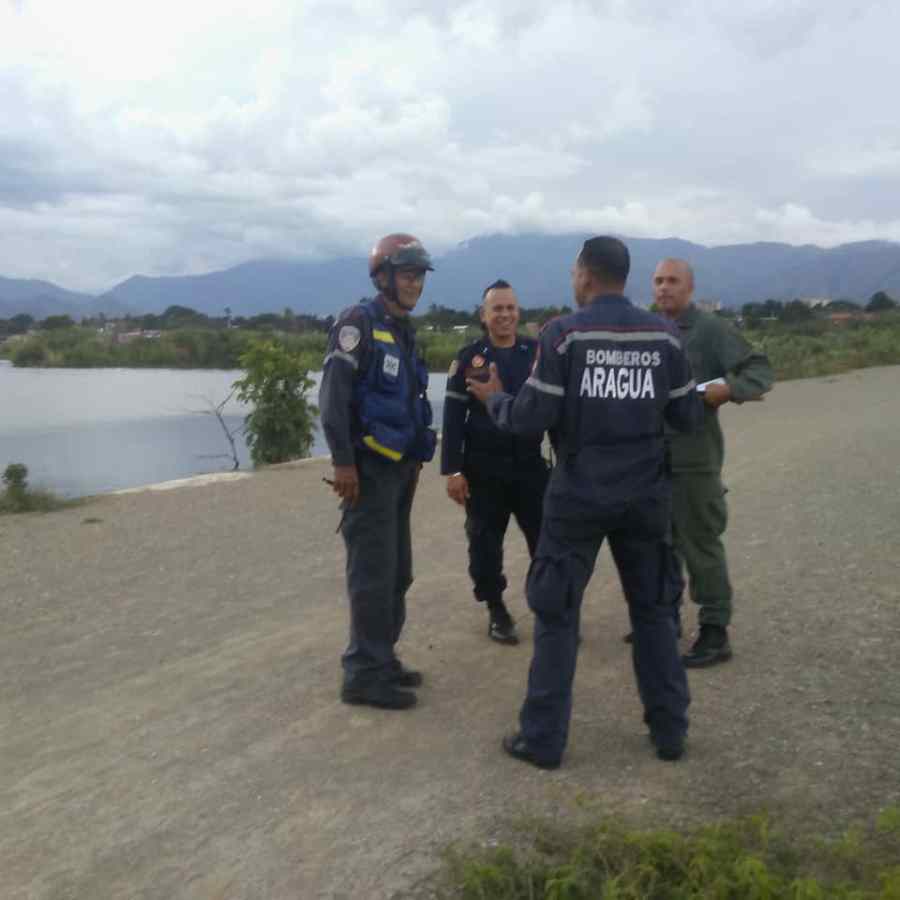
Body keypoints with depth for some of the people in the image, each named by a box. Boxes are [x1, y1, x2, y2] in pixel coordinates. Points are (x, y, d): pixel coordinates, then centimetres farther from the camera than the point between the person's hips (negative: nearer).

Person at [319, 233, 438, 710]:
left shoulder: (403, 331, 16)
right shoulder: (358, 323, -11)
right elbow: (332, 396, -18)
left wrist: (415, 458, 19)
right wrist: (343, 461, -22)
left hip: (398, 468, 9)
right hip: (369, 468, -9)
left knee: (397, 571, 13)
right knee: (373, 573, -5)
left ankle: (382, 660, 25)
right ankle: (364, 675, 4)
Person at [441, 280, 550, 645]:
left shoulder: (537, 352, 4)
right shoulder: (468, 358, -1)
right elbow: (453, 418, -3)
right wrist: (452, 470, -8)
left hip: (530, 464, 1)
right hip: (484, 469, -1)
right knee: (486, 543, 6)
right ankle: (497, 612, 22)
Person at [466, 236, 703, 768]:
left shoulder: (564, 334, -10)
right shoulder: (663, 335, 1)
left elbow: (532, 419, -13)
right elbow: (689, 418, 5)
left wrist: (494, 399, 7)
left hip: (579, 495, -3)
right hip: (645, 494, 4)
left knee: (557, 612, 7)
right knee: (653, 608, 17)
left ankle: (543, 739, 12)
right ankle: (670, 730, 22)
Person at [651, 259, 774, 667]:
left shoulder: (711, 329, -8)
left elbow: (760, 372, -13)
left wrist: (723, 389, -30)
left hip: (694, 457, -7)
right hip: (653, 455, 7)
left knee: (700, 545, -1)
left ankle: (715, 633, 9)